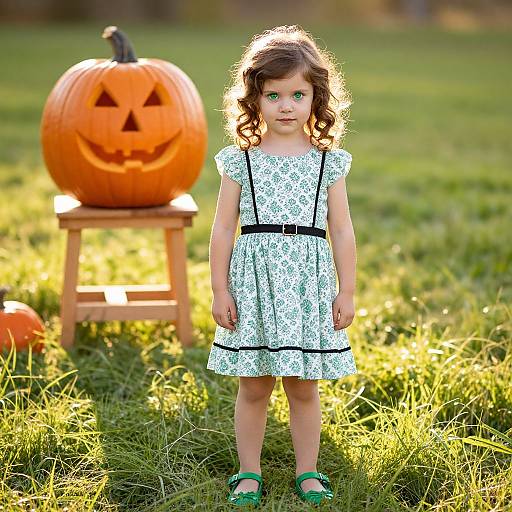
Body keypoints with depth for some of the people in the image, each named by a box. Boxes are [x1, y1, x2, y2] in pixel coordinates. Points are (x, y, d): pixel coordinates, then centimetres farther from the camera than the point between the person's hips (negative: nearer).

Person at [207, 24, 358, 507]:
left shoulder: (328, 162, 3)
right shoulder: (241, 161, 1)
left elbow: (342, 232, 5)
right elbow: (223, 229, 2)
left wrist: (347, 291, 3)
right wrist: (219, 290, -1)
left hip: (308, 284, 1)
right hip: (254, 283, 0)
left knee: (304, 388, 8)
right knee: (253, 387, 6)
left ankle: (307, 472, 23)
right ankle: (249, 473, 20)